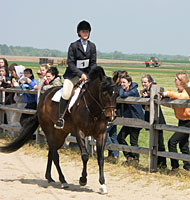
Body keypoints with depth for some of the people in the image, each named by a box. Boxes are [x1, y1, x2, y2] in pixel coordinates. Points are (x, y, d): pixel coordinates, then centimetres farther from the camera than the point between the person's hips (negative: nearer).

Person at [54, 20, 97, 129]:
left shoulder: (92, 46, 6)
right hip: (73, 74, -3)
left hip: (87, 74, 3)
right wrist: (80, 74, -18)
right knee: (66, 94, -21)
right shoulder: (74, 46, -5)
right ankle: (61, 118, -8)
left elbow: (93, 64, 6)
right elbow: (70, 63, -8)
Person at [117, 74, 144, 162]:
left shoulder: (134, 91, -16)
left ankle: (135, 158, 12)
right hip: (128, 119, 8)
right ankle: (128, 156, 18)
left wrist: (121, 90, -11)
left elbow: (123, 95, -29)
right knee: (120, 137, 6)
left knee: (133, 141, -3)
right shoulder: (123, 90, 10)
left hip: (136, 118, -8)